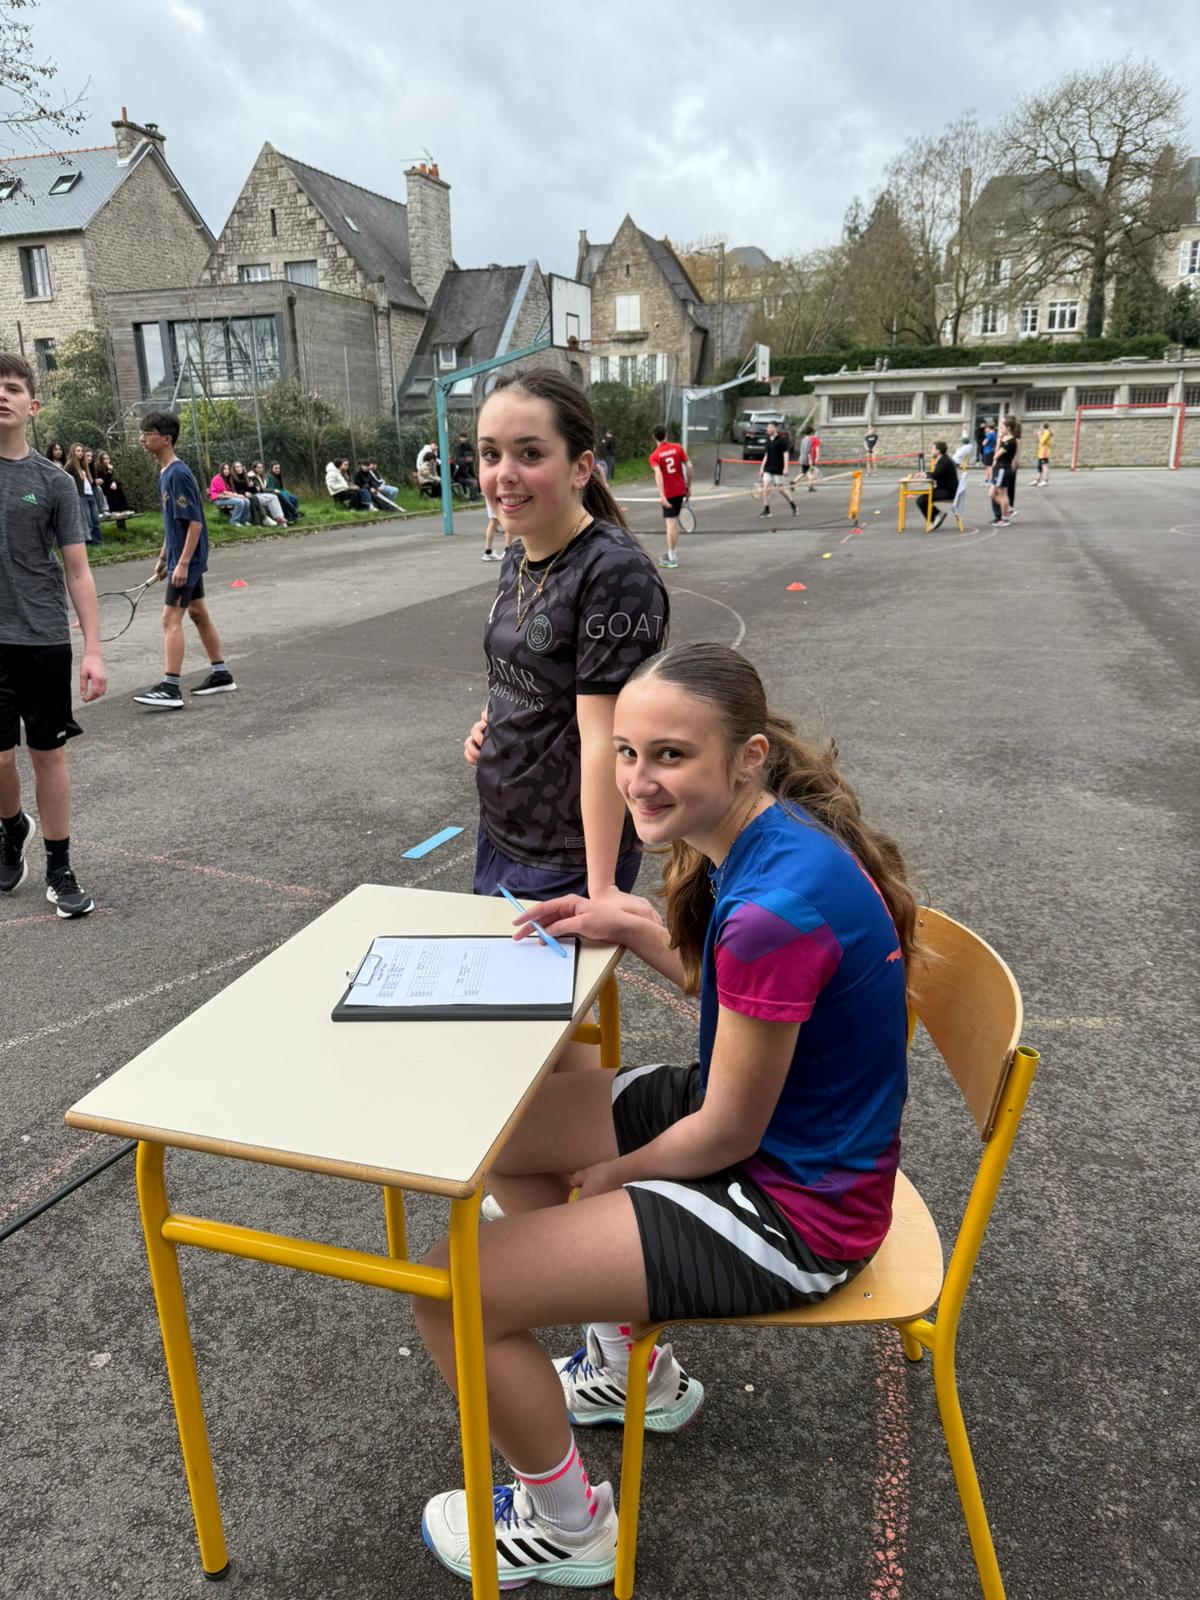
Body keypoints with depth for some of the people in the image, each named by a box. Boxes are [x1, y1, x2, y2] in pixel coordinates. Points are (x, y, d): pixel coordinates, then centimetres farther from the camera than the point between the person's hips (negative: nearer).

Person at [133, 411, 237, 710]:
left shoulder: (178, 474, -18)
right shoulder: (165, 473, 11)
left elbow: (195, 522, -22)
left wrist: (182, 563, -24)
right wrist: (163, 556, 22)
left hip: (187, 558, -10)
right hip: (181, 557, 10)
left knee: (171, 618, -12)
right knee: (198, 613, 15)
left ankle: (170, 689, -13)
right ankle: (221, 675, 25)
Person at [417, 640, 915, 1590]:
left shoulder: (774, 905, -33)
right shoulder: (767, 835, -5)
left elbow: (728, 1133, -21)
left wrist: (613, 1171, -3)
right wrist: (630, 927, -3)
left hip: (794, 1206, -9)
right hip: (763, 1113, 9)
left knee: (450, 1295, -11)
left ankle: (568, 1528, 19)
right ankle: (633, 1366, 34)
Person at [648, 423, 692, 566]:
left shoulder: (654, 456, -8)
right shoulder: (678, 448, 2)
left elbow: (658, 475, -21)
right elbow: (689, 466, -3)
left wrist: (662, 496, -27)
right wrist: (689, 486, 7)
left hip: (668, 493, -4)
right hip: (681, 490, 4)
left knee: (670, 523, -3)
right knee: (674, 521, 17)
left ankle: (672, 559, -3)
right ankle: (674, 553, 25)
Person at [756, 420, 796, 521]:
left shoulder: (782, 440, -8)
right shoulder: (768, 440, 11)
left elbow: (786, 454, -12)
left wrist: (785, 468, -19)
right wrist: (762, 468, 15)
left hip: (778, 470, -6)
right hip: (768, 469, 6)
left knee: (781, 489, 1)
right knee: (765, 487, -6)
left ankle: (793, 506, 20)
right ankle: (766, 510, -1)